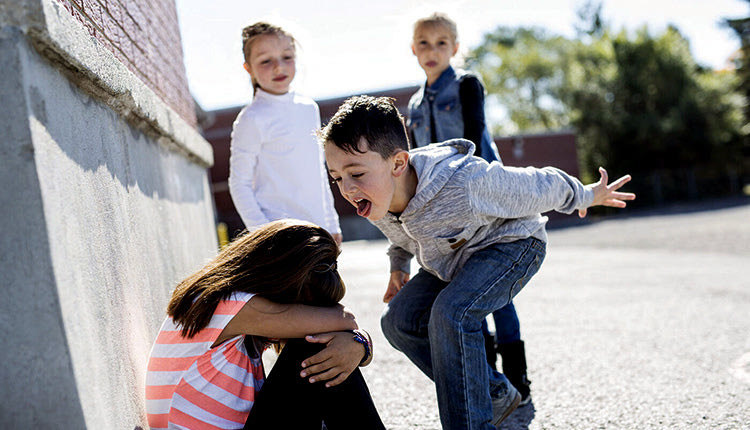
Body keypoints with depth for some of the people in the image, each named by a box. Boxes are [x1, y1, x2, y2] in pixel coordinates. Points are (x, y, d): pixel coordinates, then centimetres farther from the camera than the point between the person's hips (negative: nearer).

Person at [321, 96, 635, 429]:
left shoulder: (465, 183, -41)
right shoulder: (376, 200, -20)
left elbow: (541, 187, -22)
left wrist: (586, 196, -6)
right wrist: (398, 265, 15)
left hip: (511, 243, -8)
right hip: (452, 258, 8)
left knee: (451, 313, -31)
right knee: (398, 321, -3)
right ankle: (496, 394, 11)